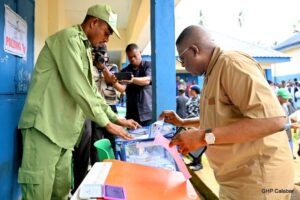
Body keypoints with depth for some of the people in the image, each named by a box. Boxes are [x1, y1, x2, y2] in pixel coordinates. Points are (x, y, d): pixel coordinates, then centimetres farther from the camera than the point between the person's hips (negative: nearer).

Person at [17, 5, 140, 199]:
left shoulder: (86, 50, 20)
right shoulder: (69, 37, -9)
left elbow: (92, 91, 20)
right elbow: (78, 88, -19)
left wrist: (116, 118, 15)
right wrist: (107, 123, -13)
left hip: (63, 131, 9)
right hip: (44, 127, -9)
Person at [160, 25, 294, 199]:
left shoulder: (231, 62, -18)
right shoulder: (213, 73, 12)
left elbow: (274, 120, -29)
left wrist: (204, 137, -29)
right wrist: (183, 122, 18)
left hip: (256, 179, -9)